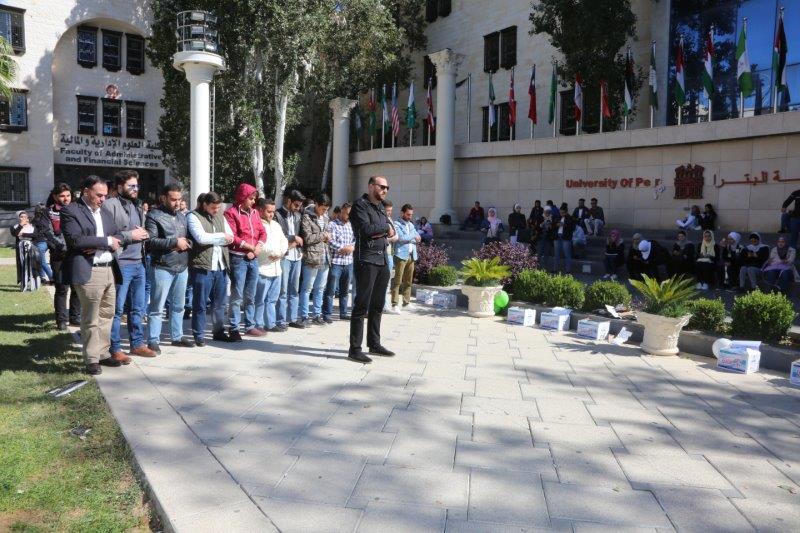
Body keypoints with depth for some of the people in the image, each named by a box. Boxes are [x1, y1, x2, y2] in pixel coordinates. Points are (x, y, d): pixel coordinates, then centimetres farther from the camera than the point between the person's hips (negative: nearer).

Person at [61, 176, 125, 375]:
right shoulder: (70, 211, -4)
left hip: (109, 270, 7)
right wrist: (106, 241, -11)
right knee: (91, 319, -2)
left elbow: (119, 236, 13)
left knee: (107, 315, 12)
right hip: (88, 272, -7)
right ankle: (92, 360, 5)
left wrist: (98, 245, -6)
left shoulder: (106, 213, 18)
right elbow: (75, 239, -16)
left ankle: (104, 353, 22)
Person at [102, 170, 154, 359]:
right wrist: (130, 235, -15)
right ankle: (115, 349, 8)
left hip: (139, 264, 8)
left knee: (138, 308, 14)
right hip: (121, 264, -8)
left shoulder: (137, 206, 18)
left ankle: (137, 344, 25)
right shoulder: (110, 205, -9)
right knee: (117, 309, 0)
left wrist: (144, 234, 5)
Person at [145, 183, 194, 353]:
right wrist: (174, 242, -17)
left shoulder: (181, 216, 14)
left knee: (178, 306, 16)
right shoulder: (154, 216, -7)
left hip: (182, 267, 7)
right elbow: (150, 241, -17)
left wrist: (186, 243, -3)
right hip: (162, 268, -7)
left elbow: (189, 236, 20)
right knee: (157, 307, 0)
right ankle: (153, 341, 8)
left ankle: (177, 337, 27)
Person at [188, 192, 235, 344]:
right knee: (200, 303, 1)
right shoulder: (193, 216, -3)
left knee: (220, 303, 13)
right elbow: (201, 237, -17)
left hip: (221, 266, 6)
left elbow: (231, 237, 8)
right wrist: (221, 236, -5)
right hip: (202, 266, -6)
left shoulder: (220, 216, 15)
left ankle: (219, 331, 24)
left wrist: (211, 239, -6)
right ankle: (198, 335, 11)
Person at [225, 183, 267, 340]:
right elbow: (232, 237, -14)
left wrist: (257, 248, -6)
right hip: (238, 258, -6)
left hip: (254, 259, 6)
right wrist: (249, 247, -12)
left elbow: (262, 233, 11)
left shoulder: (254, 212, 14)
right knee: (237, 296, -4)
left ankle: (250, 326, 21)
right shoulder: (231, 212, -6)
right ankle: (234, 328, 3)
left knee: (250, 296, 13)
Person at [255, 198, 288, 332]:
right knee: (260, 300, -2)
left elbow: (284, 242, 18)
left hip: (276, 268, 8)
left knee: (272, 299, 14)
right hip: (262, 269, -8)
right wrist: (275, 251, -12)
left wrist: (279, 253, -2)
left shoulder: (276, 225, 18)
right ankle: (258, 325, 5)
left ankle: (270, 324, 22)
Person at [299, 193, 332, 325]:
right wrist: (323, 235, -6)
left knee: (320, 288, 12)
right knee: (307, 288, 0)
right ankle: (304, 316, 5)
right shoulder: (307, 217, -7)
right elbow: (307, 238, -15)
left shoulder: (325, 217, 15)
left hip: (325, 258, 7)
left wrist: (327, 238, 6)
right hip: (312, 258, -7)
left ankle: (317, 314, 21)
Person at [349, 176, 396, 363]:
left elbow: (392, 231, 13)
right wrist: (385, 227, -5)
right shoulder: (360, 205, -6)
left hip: (382, 261, 8)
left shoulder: (381, 207, 19)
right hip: (366, 261, -8)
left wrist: (379, 232, -8)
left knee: (377, 306, 14)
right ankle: (355, 349, 0)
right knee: (362, 306, -6)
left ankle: (374, 344, 25)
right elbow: (366, 229, -21)